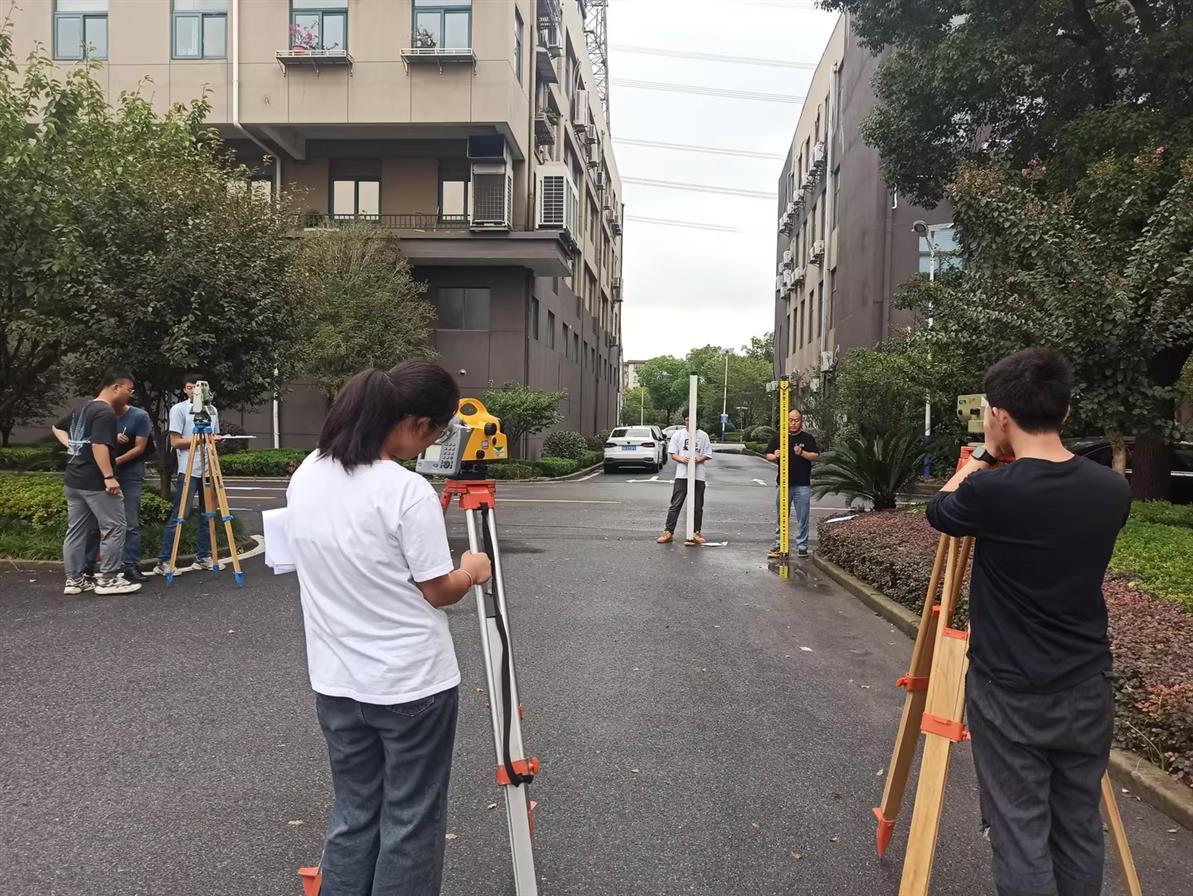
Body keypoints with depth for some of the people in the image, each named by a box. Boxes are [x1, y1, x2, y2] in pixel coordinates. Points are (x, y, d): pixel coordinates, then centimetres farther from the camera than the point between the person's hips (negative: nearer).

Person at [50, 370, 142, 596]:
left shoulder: (83, 410, 17)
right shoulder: (106, 413, -15)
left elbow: (57, 427, 31)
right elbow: (99, 446, -25)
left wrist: (70, 445, 19)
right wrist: (109, 477, -25)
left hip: (74, 480, 10)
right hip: (95, 482, -10)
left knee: (76, 530, 11)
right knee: (114, 527, -3)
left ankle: (74, 580, 16)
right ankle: (108, 580, -1)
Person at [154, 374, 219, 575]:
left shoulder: (212, 410, 14)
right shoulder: (179, 409, -2)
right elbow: (175, 442, -8)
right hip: (188, 470, -5)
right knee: (178, 516, -7)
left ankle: (203, 557, 16)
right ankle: (163, 561, -3)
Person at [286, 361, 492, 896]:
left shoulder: (305, 476, 0)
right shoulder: (409, 492, -22)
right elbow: (437, 592, -14)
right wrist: (473, 572, 6)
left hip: (336, 683, 6)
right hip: (412, 684, -6)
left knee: (352, 815, 19)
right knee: (410, 824, 10)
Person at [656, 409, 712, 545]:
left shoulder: (703, 435, 7)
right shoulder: (678, 434, 6)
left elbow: (707, 455, 6)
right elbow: (673, 454, 4)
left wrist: (698, 459, -14)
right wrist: (682, 459, -16)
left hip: (698, 476, 1)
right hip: (681, 475, -1)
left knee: (698, 507, 6)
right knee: (675, 505, -2)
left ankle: (696, 533, 15)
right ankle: (668, 532, 0)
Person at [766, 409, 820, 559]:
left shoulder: (808, 438, 5)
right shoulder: (778, 438, 10)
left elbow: (816, 456, 0)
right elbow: (768, 455, 11)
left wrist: (802, 453, -16)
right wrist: (775, 457, -11)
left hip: (802, 485, -1)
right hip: (783, 483, 1)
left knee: (802, 518, 1)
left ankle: (802, 546, 9)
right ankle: (778, 545, 13)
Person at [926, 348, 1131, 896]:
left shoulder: (990, 492, -20)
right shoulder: (1113, 490, -5)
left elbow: (939, 511, 2)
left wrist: (981, 459, 14)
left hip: (1010, 696, -5)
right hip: (1088, 690, 5)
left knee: (1021, 835, 6)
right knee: (1079, 831, 18)